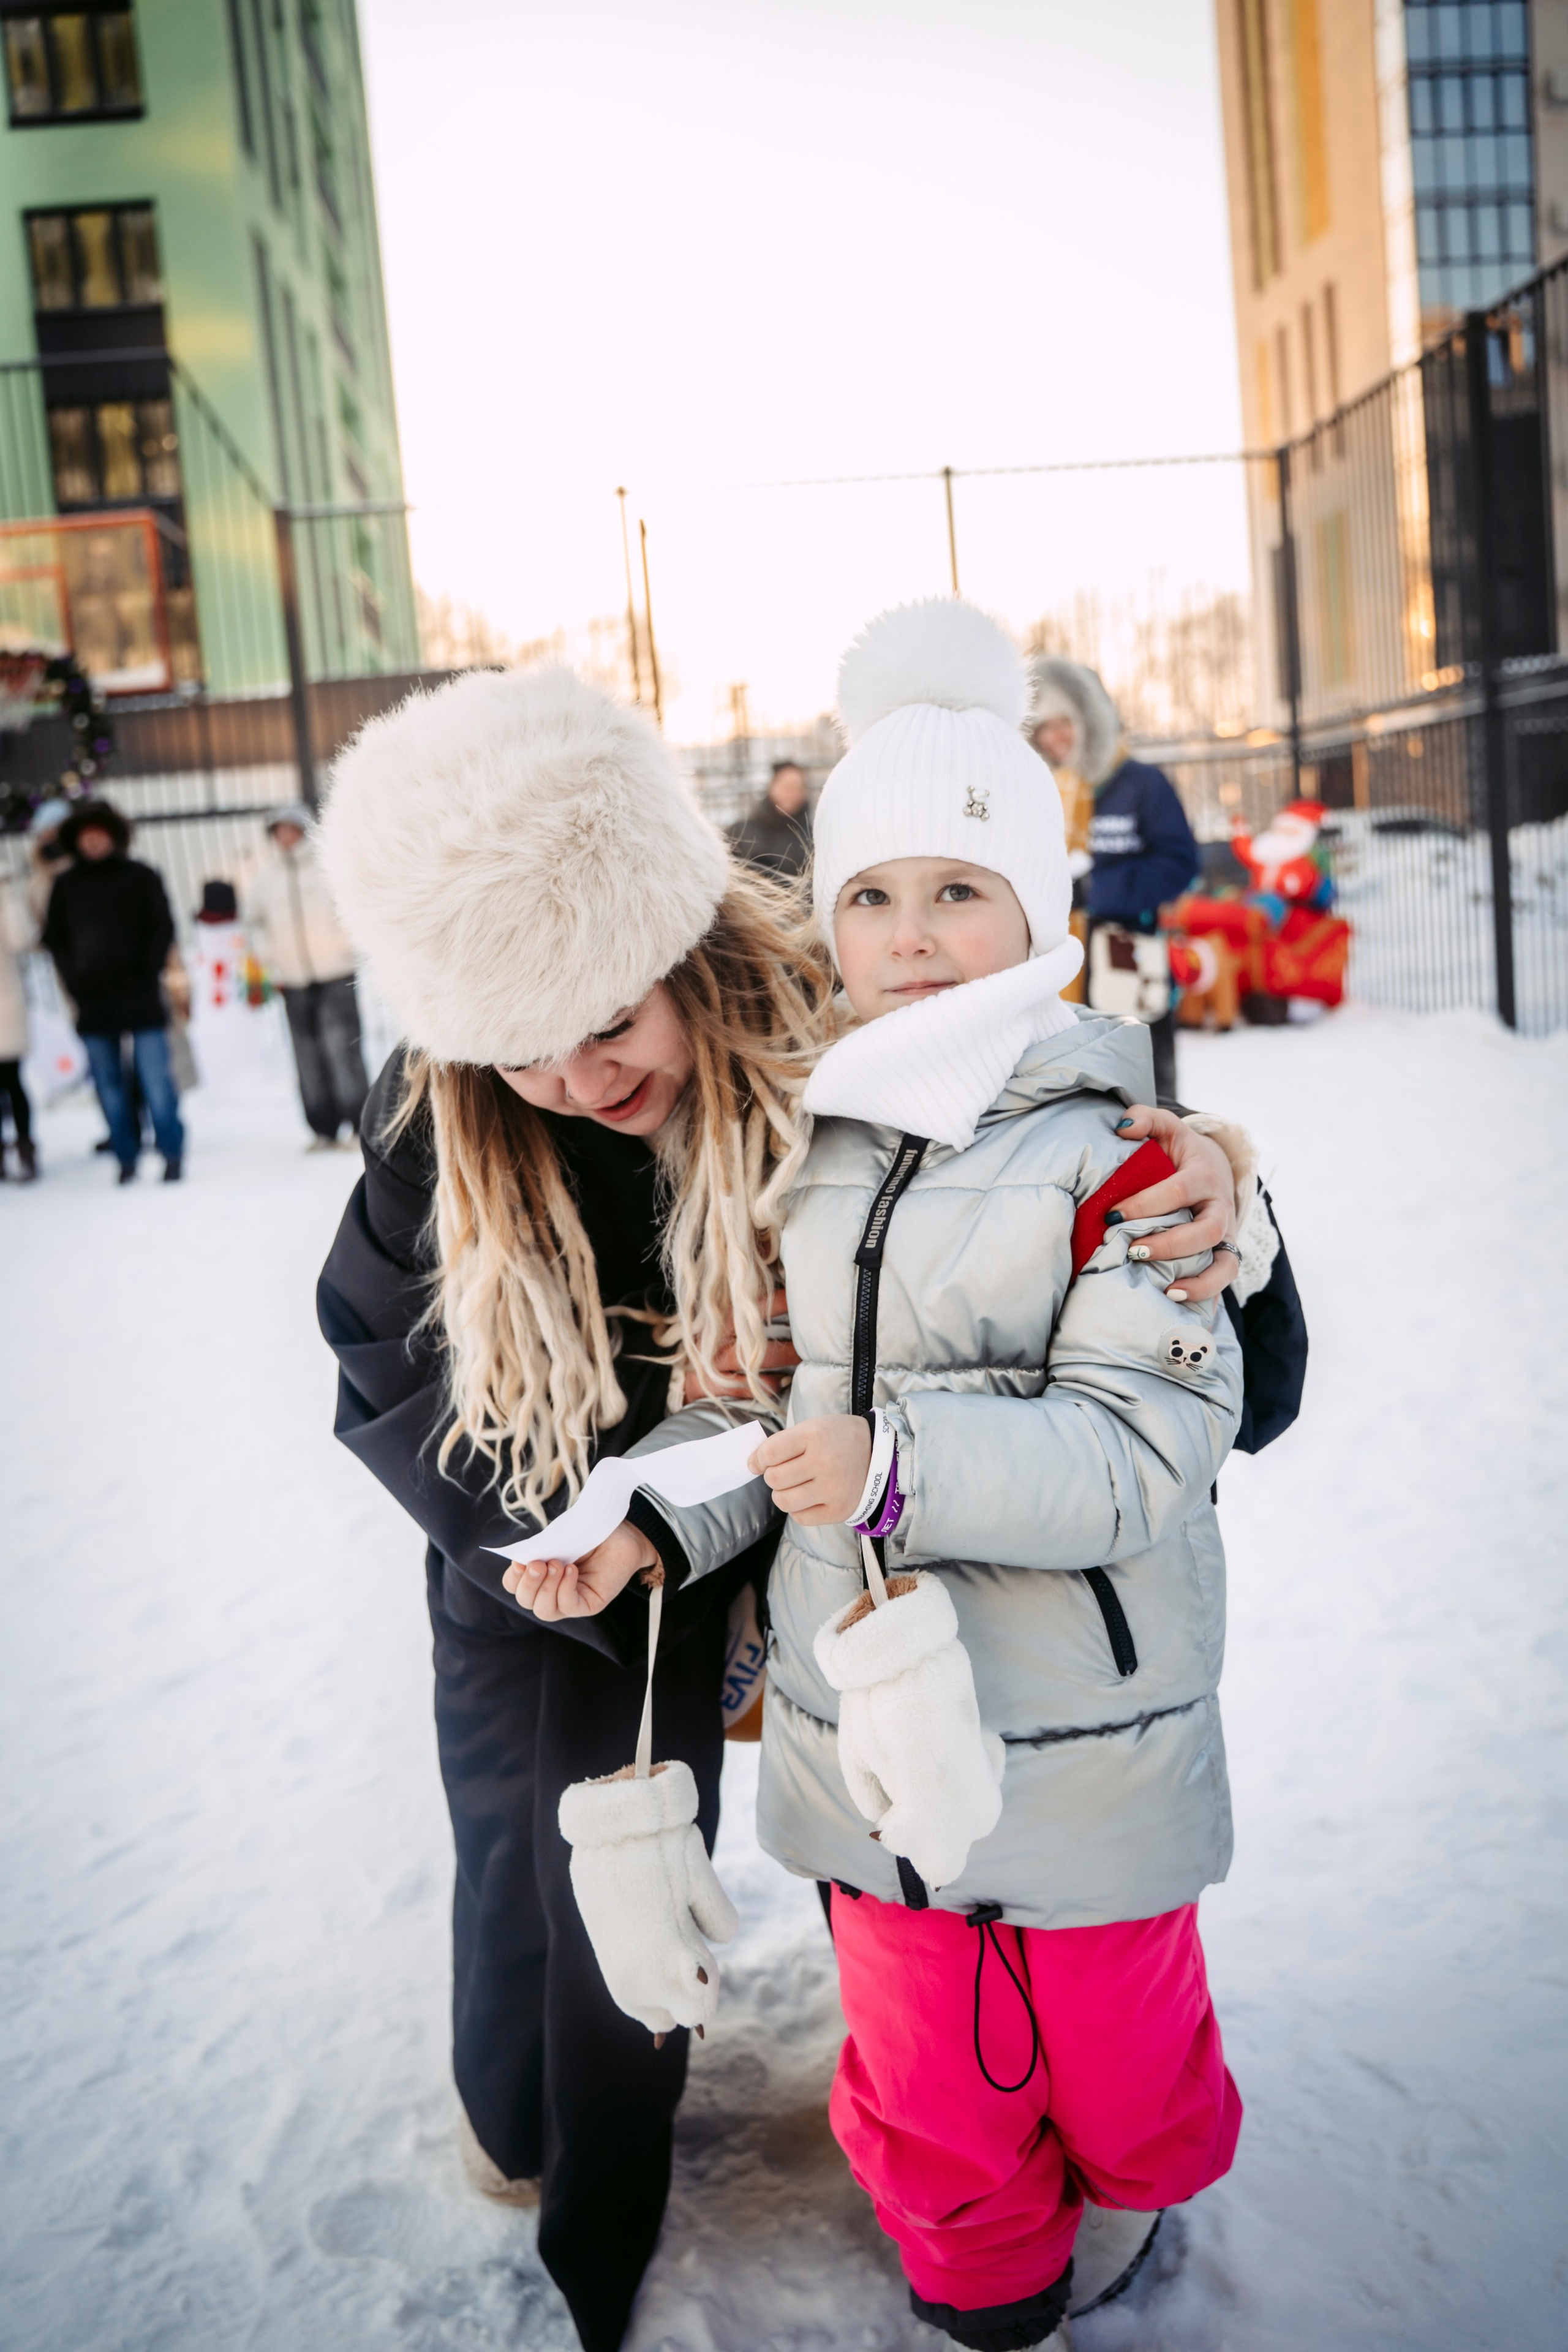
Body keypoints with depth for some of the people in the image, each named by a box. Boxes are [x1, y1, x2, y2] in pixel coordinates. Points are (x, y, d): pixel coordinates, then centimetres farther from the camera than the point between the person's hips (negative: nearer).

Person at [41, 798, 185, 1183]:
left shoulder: (140, 876, 2)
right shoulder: (66, 885, 8)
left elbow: (163, 928, 2)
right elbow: (53, 938, 13)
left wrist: (148, 973, -6)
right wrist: (72, 979, 1)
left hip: (140, 996, -3)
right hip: (92, 1003, 3)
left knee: (155, 1079, -5)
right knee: (109, 1086, 5)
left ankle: (173, 1154, 5)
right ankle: (126, 1158, 13)